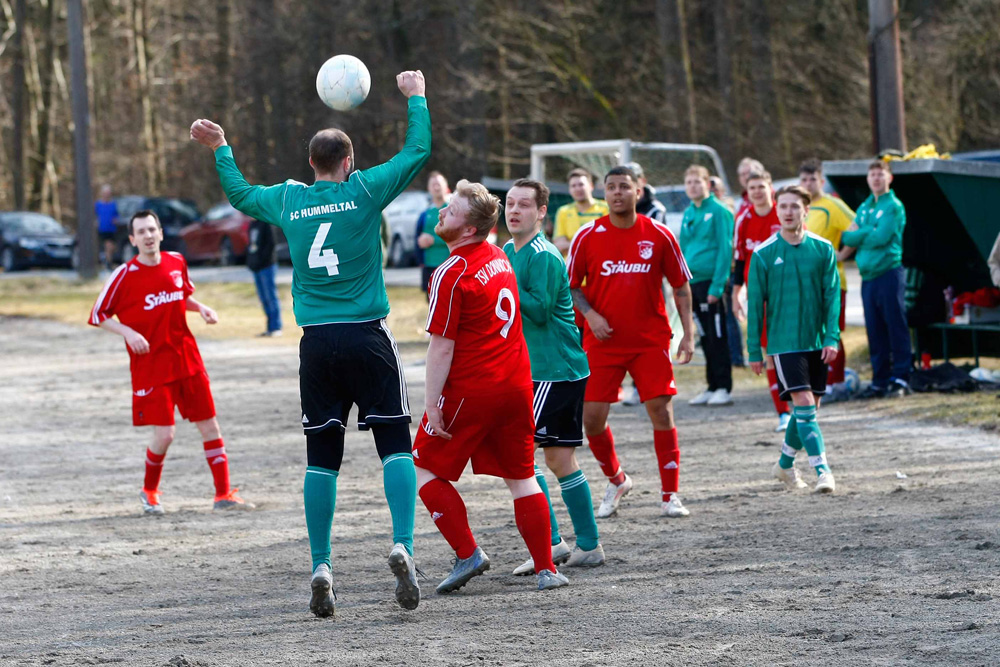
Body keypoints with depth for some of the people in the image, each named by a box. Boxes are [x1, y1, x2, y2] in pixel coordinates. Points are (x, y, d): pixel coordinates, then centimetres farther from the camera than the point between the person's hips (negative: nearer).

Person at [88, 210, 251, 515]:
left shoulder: (176, 262, 4)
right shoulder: (125, 275, -10)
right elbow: (98, 315, -5)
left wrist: (201, 308, 4)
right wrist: (128, 332, -19)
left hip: (186, 359, 5)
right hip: (150, 365, -5)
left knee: (210, 425, 3)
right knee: (164, 435, -9)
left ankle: (223, 493, 11)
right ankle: (149, 491, 18)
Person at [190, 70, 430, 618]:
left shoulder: (288, 199, 8)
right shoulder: (364, 190, -2)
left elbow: (240, 193, 28)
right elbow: (417, 150, 7)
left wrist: (220, 150, 43)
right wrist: (416, 97, 21)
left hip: (317, 342, 3)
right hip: (368, 336, -3)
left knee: (322, 456, 7)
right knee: (395, 444, -1)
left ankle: (321, 567, 3)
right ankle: (402, 546, -19)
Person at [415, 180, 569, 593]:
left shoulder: (452, 274, -16)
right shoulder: (499, 258, 9)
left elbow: (442, 346, -16)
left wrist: (431, 403, -13)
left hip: (470, 389, -7)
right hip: (516, 385, 7)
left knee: (425, 469, 7)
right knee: (521, 478, 13)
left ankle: (468, 554, 0)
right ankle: (546, 569, 10)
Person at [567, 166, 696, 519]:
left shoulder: (659, 235, -2)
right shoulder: (588, 236, -2)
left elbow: (681, 285, 6)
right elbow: (571, 285, 6)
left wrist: (688, 333, 0)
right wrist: (590, 314, -12)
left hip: (650, 341, -1)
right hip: (602, 341, 1)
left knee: (661, 411, -8)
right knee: (592, 418, -2)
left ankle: (670, 494, 2)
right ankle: (616, 481, 23)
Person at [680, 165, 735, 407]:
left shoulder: (718, 211, -7)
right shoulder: (688, 214, 14)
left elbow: (725, 250, -11)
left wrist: (717, 285, -17)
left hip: (711, 281, -7)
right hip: (692, 283, 7)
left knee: (717, 336, -4)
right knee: (706, 338, 11)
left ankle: (724, 388, 0)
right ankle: (712, 387, 16)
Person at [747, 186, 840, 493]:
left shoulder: (823, 249, 2)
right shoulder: (763, 254, -3)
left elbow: (832, 295, 3)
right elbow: (755, 304, 1)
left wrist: (831, 338, -8)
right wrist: (754, 350, 1)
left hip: (816, 342, 3)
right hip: (783, 342, -3)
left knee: (809, 408, 10)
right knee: (804, 404, -14)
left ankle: (785, 463, 30)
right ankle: (822, 471, -17)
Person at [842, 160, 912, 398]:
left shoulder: (894, 206, -4)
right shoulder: (864, 207, 17)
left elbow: (881, 237, -15)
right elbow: (849, 239, 9)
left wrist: (856, 234, -3)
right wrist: (869, 232, -10)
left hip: (889, 273, -7)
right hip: (868, 276, 7)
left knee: (896, 327, -5)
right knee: (875, 332, 7)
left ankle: (900, 379, -3)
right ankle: (880, 380, 12)